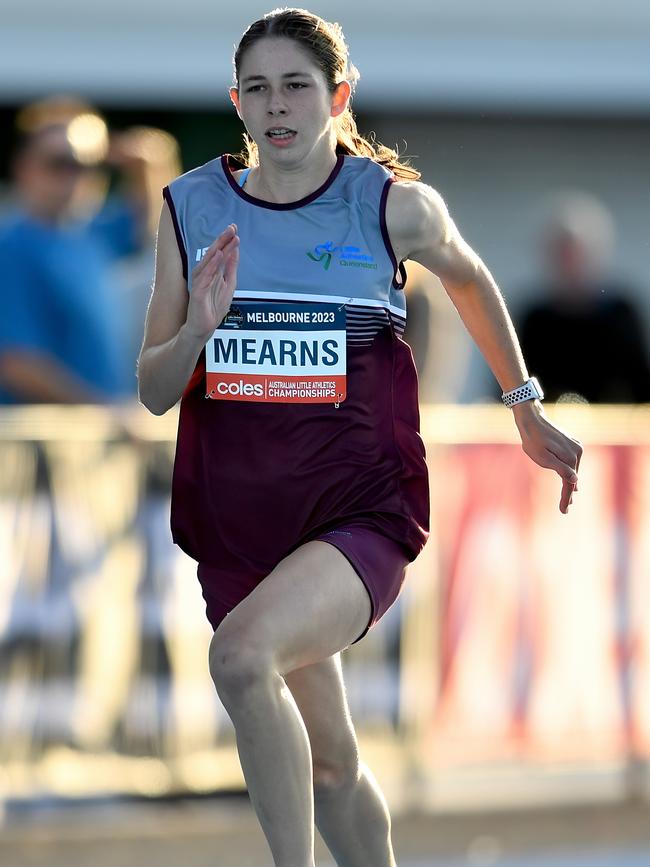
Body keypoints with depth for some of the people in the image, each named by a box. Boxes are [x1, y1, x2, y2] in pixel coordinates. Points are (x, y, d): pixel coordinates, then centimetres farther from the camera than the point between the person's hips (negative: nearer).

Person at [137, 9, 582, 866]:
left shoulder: (395, 205, -6)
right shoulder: (193, 207, 2)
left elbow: (469, 279, 16)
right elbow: (153, 392, 4)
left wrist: (527, 413, 24)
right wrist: (198, 330, -17)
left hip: (362, 510, -4)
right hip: (234, 520, 4)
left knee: (244, 655, -33)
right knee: (329, 765, 15)